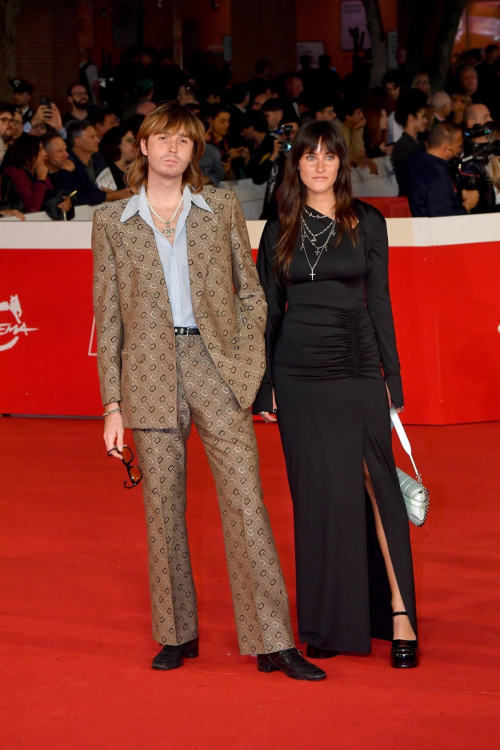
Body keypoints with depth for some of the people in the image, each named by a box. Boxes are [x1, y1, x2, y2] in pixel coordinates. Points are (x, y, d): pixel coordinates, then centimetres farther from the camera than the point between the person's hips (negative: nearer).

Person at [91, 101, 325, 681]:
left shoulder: (222, 208, 9)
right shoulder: (112, 221, 8)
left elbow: (250, 292, 12)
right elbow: (108, 317, 8)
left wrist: (249, 364, -1)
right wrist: (113, 404, 4)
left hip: (217, 367, -1)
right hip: (151, 373, 1)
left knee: (245, 498, -7)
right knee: (163, 506, 5)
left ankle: (272, 643, -6)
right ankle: (178, 633, 19)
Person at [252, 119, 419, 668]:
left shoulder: (368, 224, 4)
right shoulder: (280, 230, 7)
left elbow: (379, 303, 5)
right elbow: (267, 310, 8)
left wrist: (393, 379, 2)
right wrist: (262, 389, 4)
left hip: (357, 366, -1)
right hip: (298, 372, 1)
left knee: (377, 482, -10)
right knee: (317, 493, 3)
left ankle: (398, 613, -7)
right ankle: (327, 623, 11)